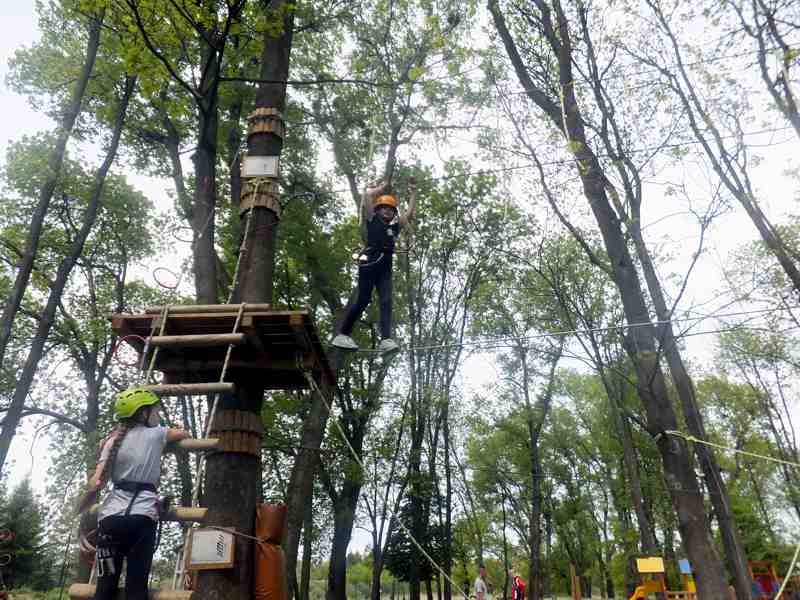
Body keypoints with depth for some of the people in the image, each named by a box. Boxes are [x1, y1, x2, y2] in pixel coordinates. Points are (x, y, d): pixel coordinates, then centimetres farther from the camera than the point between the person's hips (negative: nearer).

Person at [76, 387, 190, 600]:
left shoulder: (113, 441, 10)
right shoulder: (155, 434, 7)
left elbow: (96, 484, 1)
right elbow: (184, 435, 26)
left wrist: (79, 512, 14)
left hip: (112, 515, 3)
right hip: (143, 516, -2)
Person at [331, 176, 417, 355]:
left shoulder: (395, 226, 23)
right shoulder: (372, 220, 13)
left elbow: (411, 213, 25)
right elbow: (367, 195, 5)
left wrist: (413, 192, 27)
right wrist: (382, 188, 19)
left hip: (385, 267, 4)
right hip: (369, 262, -4)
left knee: (387, 301, -11)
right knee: (363, 300, -6)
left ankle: (386, 340, -21)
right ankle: (342, 335, 5)